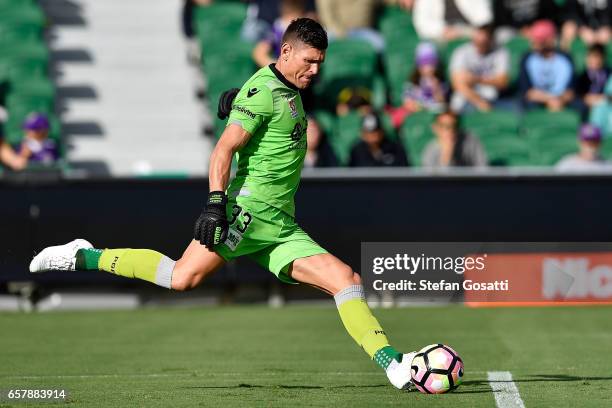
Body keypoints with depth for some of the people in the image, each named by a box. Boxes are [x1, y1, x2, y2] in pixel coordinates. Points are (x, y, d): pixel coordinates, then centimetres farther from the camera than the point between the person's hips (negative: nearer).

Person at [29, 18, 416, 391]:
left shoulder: (290, 92, 21)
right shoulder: (264, 89, -7)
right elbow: (224, 149, -14)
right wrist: (216, 202, -23)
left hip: (281, 227, 8)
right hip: (250, 206, -8)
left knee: (347, 279, -4)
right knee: (185, 276, -21)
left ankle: (395, 367, -10)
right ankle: (83, 257, -6)